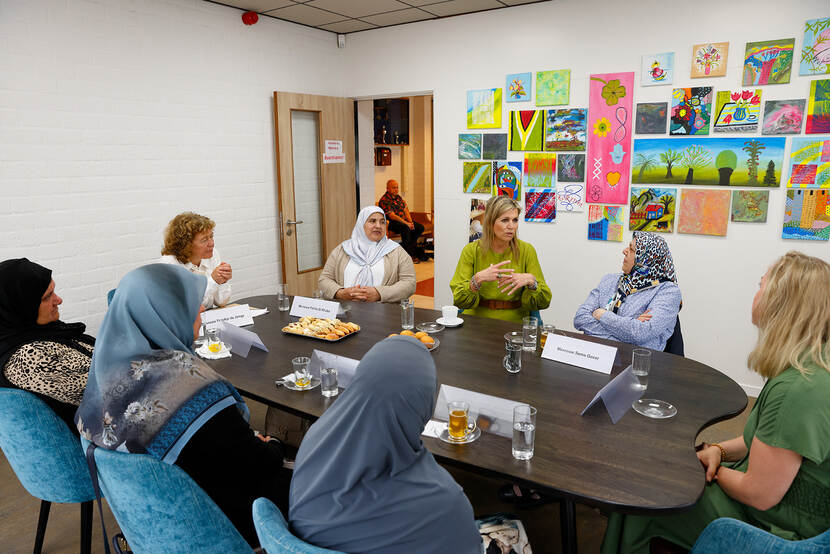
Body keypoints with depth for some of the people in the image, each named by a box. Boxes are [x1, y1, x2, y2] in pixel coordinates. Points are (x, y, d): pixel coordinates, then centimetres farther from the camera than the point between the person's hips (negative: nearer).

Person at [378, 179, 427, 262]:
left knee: (420, 227, -6)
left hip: (403, 221, 9)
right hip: (391, 223, -9)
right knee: (405, 228, -36)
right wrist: (406, 223, -25)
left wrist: (410, 222, -5)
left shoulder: (399, 197, 14)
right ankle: (410, 254, -27)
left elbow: (406, 210, 13)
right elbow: (392, 216, -21)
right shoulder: (384, 200, -13)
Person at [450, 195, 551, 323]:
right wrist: (478, 279, -21)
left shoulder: (526, 250, 1)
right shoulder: (471, 250, -1)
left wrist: (531, 281, -16)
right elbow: (459, 301, -5)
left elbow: (544, 302, 3)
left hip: (514, 323, 0)